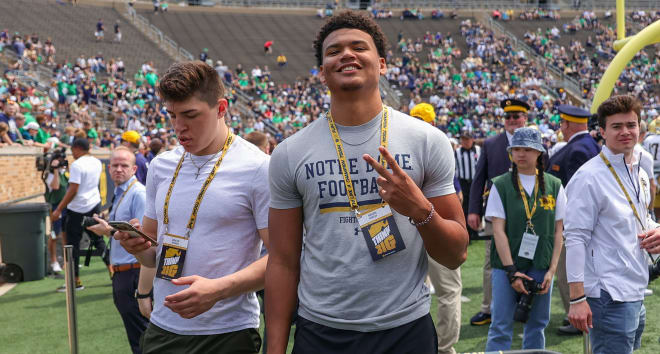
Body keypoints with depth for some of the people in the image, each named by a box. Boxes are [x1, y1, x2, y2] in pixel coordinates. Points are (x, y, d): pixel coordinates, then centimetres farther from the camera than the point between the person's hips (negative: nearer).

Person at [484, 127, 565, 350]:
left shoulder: (554, 186, 4)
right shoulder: (501, 186, -1)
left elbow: (558, 231, 5)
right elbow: (498, 230, -6)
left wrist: (552, 270, -4)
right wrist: (512, 271, -12)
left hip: (541, 268, 2)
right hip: (506, 266, -2)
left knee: (537, 325, 10)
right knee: (500, 327, -1)